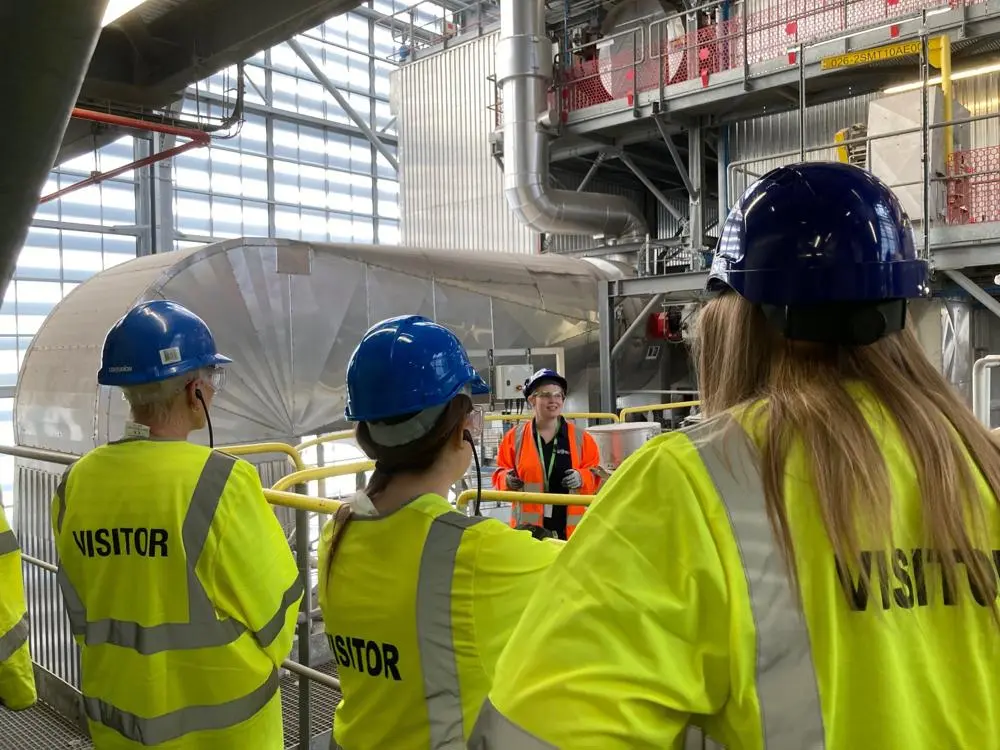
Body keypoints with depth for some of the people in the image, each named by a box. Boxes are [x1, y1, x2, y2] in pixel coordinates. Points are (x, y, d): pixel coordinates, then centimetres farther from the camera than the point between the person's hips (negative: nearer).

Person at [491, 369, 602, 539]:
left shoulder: (580, 438, 4)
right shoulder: (515, 437, 4)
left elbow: (595, 475, 7)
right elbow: (501, 472, 10)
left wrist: (582, 478, -14)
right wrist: (508, 480, -11)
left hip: (570, 526, 1)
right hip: (528, 526, 0)